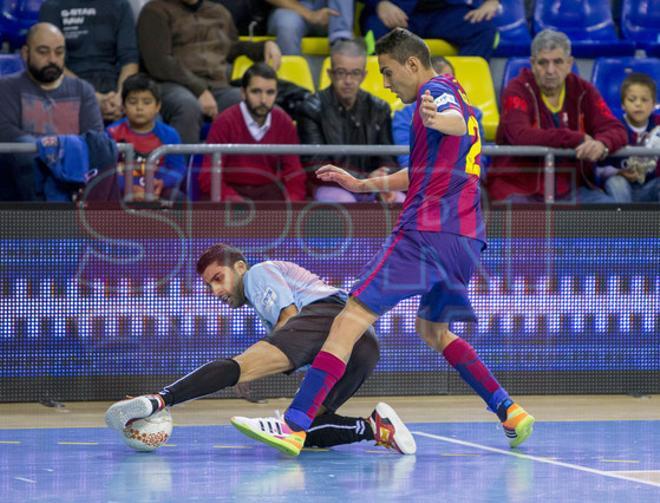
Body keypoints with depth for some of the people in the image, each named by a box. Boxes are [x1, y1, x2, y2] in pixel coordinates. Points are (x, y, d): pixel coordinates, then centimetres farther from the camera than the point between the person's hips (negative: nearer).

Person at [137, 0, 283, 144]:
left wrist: (266, 45, 22)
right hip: (172, 85, -4)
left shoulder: (220, 12, 26)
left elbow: (232, 48, 42)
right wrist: (198, 89, -16)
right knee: (188, 106, -41)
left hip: (217, 87, 5)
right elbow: (158, 62, -5)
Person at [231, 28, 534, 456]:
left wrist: (439, 120, -51)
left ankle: (295, 426, -23)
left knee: (349, 322, -14)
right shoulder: (454, 98, 26)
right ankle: (510, 413, 18)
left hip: (426, 232, -10)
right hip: (466, 239, 10)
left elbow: (456, 118, -29)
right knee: (434, 330, 28)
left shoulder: (436, 90, -3)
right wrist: (362, 184, 36)